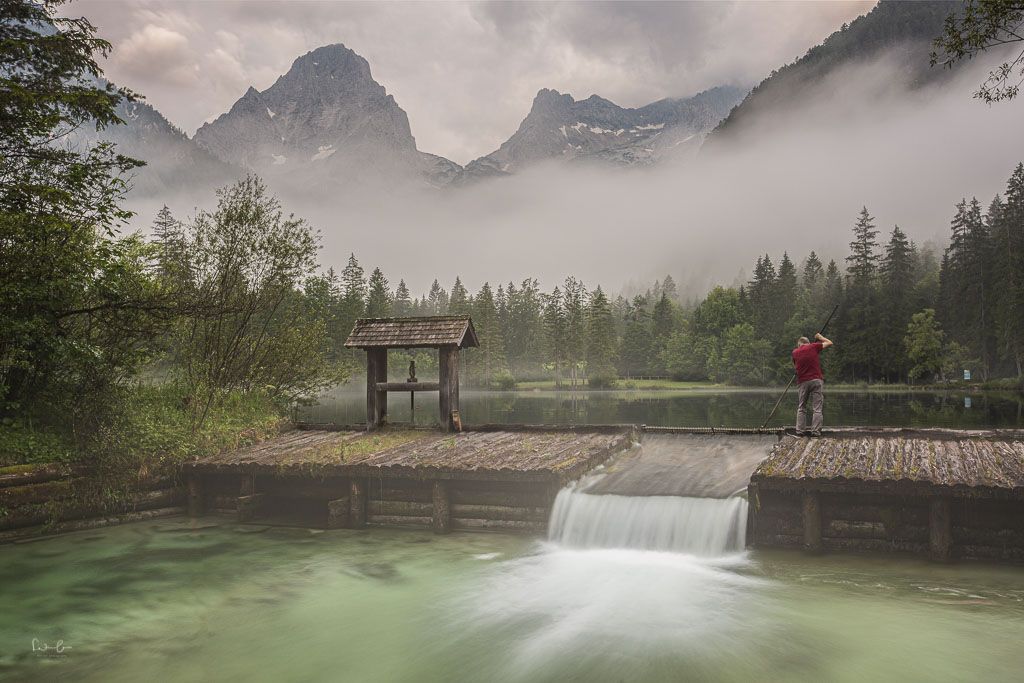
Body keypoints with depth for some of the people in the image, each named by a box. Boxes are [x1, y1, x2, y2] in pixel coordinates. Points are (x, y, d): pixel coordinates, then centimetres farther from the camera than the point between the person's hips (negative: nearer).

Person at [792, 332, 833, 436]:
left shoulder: (795, 352, 8)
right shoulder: (813, 347, 2)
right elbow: (829, 343, 11)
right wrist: (820, 337, 25)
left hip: (802, 382, 2)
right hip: (816, 380, -2)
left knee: (801, 408, 11)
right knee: (817, 408, 0)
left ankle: (800, 430, 7)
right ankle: (816, 431, -4)